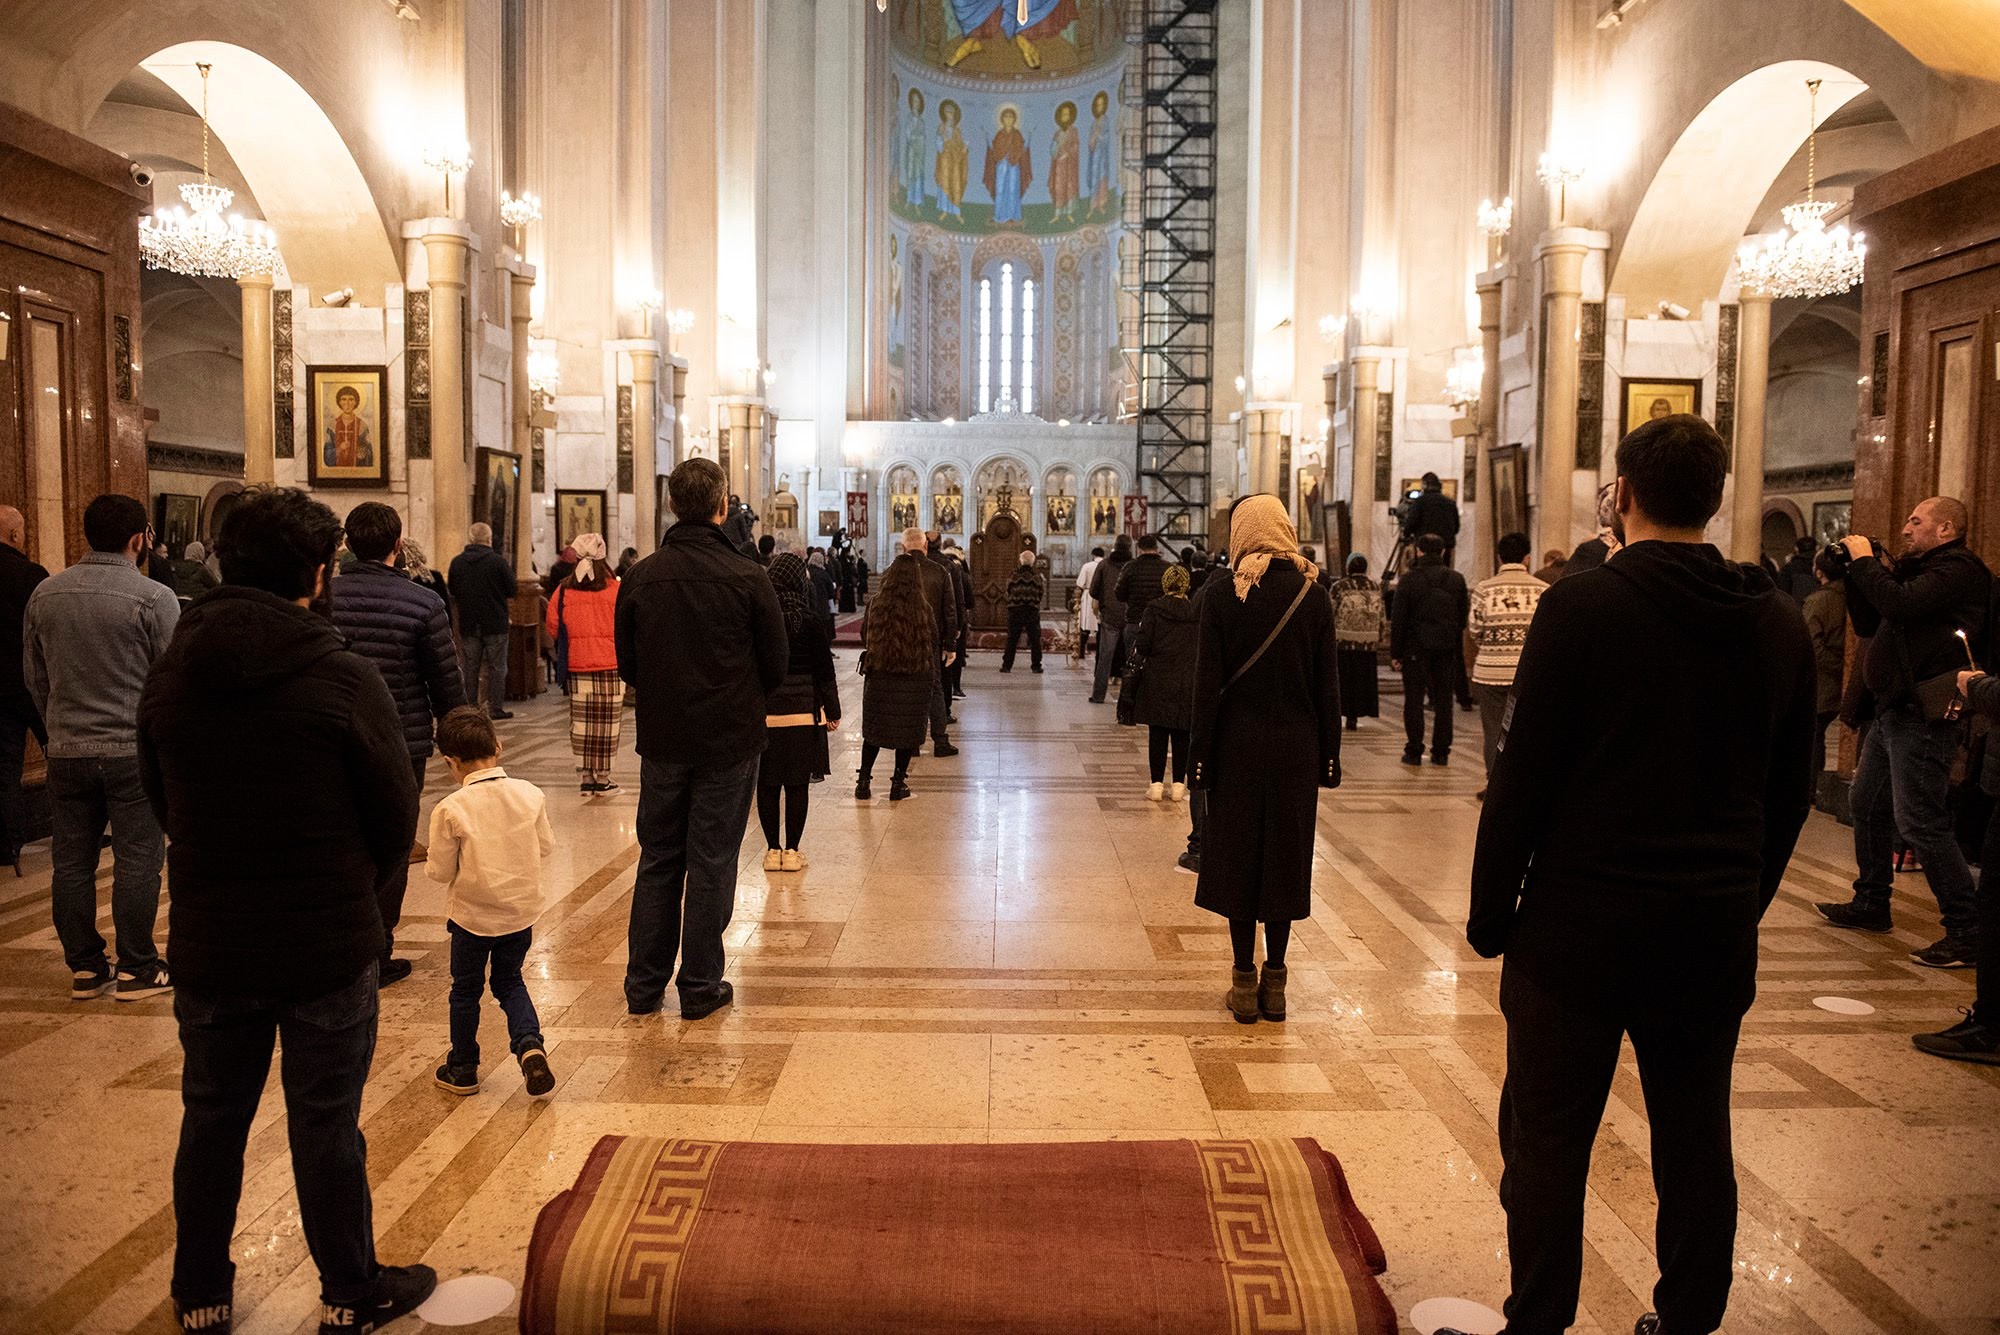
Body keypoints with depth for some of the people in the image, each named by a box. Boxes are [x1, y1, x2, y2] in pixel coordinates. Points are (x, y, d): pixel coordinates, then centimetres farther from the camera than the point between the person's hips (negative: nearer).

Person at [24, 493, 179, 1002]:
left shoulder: (45, 594, 7)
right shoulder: (154, 597, -11)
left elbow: (34, 677, 14)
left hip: (66, 752, 5)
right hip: (134, 751, -5)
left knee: (71, 864, 11)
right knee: (137, 861, 2)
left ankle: (84, 968, 19)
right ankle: (136, 970, 8)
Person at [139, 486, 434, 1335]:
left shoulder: (169, 675, -4)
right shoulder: (345, 681, -19)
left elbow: (162, 803, 8)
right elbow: (397, 823, -11)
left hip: (208, 943, 4)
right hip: (328, 946, -4)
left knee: (211, 1121, 20)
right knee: (326, 1128, 10)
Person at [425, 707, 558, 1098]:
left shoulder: (450, 809, -19)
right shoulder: (530, 794, -10)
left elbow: (440, 871, -12)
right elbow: (545, 846, 1)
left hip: (472, 915, -3)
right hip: (521, 910, 3)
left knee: (466, 989, 17)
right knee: (509, 981, 22)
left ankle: (462, 1070, 29)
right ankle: (530, 1044, 0)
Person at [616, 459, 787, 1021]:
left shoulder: (640, 578, -4)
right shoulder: (747, 577, -12)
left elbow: (627, 665, 4)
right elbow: (776, 663, -4)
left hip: (662, 740, 3)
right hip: (729, 741, -3)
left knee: (657, 861, 14)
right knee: (711, 863, 6)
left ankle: (644, 984, 20)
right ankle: (700, 986, 14)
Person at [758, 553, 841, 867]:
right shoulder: (811, 621, -6)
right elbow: (824, 670, -3)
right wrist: (832, 711, 6)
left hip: (763, 712, 1)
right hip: (803, 711, -1)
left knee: (767, 784, 9)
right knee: (797, 783, 5)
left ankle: (773, 849, 14)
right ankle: (791, 850, 9)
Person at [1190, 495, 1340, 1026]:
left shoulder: (1223, 596, -7)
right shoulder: (1314, 596, 0)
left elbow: (1208, 684, -8)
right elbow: (1327, 684, 1)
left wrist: (1200, 753, -3)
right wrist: (1329, 753, 7)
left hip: (1239, 742, -2)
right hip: (1297, 744, 2)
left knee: (1237, 854, 8)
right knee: (1286, 855, 10)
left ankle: (1245, 980, 11)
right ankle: (1274, 982, 16)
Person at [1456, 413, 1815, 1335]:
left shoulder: (1581, 607, -12)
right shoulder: (1780, 625, 4)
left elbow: (1523, 776, -13)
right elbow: (1788, 793, 10)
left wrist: (1491, 913, -4)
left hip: (1581, 920, -5)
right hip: (1717, 929, 5)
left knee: (1547, 1141, 5)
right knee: (1697, 1139, 17)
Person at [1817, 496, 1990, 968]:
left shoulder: (1960, 567, -11)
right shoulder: (1915, 568, 18)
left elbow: (1901, 604, -26)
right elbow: (1867, 623, 18)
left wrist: (1865, 561, -12)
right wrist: (1856, 571, 8)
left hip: (1923, 713, -10)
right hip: (1893, 708, 10)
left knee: (1919, 820, -12)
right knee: (1866, 804, 18)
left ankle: (1968, 931, -6)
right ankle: (1871, 904, 30)